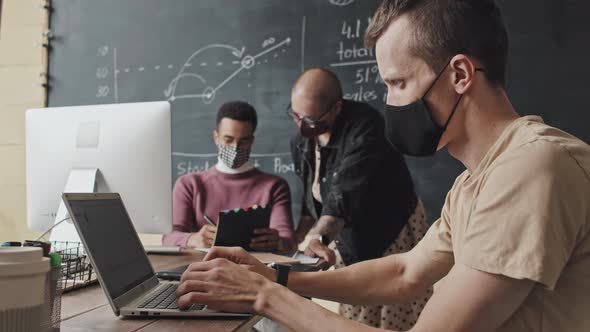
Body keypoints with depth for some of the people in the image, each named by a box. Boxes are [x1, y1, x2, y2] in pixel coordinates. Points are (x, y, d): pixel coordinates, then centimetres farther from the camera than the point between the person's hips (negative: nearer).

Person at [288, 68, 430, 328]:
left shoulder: (364, 128, -27)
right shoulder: (302, 139, -2)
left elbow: (345, 192, -39)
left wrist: (319, 237, -51)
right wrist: (295, 239, 4)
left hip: (392, 234, -6)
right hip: (346, 239, 7)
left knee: (397, 320, -1)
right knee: (351, 319, 11)